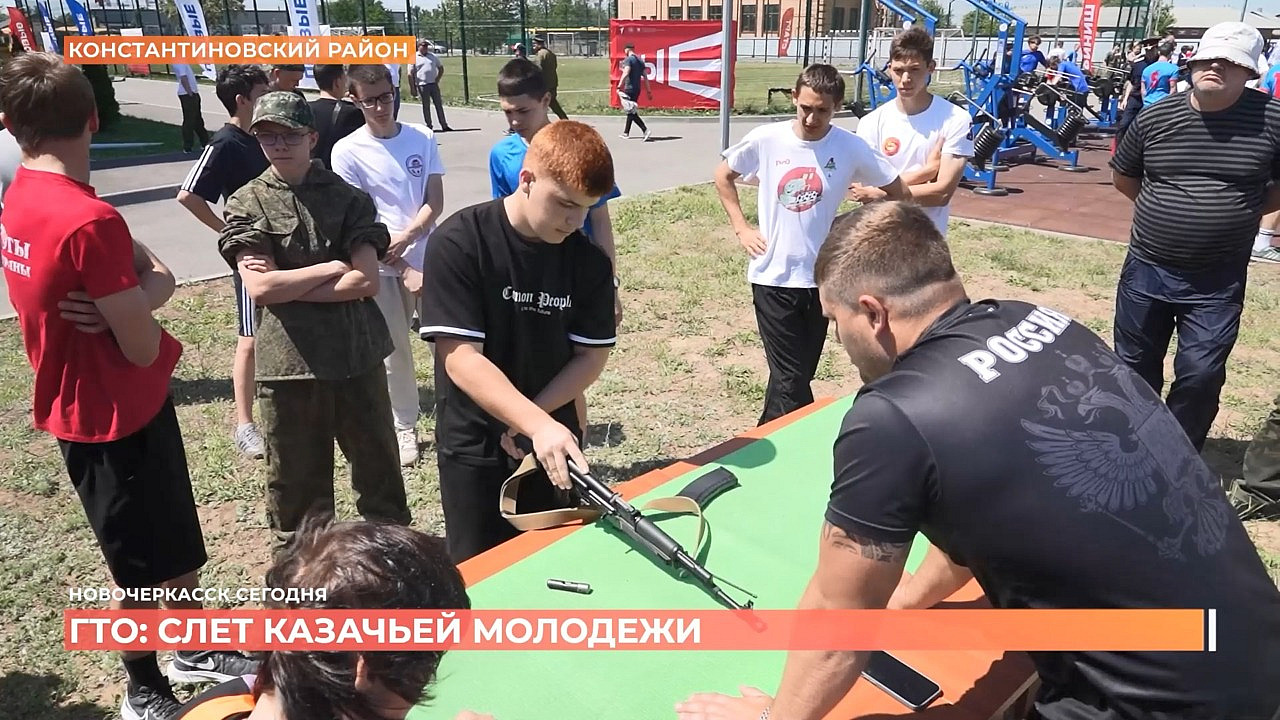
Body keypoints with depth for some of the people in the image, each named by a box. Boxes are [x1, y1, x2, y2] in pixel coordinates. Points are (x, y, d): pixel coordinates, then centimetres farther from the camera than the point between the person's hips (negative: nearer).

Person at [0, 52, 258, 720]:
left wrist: (124, 302, -20)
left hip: (87, 407, 9)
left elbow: (160, 272, 0)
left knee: (176, 546, 23)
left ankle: (195, 651, 43)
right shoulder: (90, 220, -28)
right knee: (144, 573, 12)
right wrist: (137, 300, -6)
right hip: (116, 416, -9)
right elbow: (144, 349, -23)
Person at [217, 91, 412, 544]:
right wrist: (335, 266, -8)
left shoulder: (347, 198, 3)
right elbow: (260, 289, -10)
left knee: (378, 465, 12)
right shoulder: (246, 204, 2)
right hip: (287, 360, 0)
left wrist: (286, 285, -10)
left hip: (358, 354, 1)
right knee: (295, 477, 11)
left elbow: (366, 281, -8)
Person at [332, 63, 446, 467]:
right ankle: (404, 427, 22)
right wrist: (402, 269, -12)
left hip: (429, 258, 2)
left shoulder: (422, 138, 3)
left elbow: (435, 202, -1)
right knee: (394, 351, 8)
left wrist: (406, 237, -17)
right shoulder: (347, 151, -4)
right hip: (382, 268, -1)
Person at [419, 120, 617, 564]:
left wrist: (533, 419, -16)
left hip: (555, 443, 3)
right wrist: (538, 424, -34)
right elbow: (461, 360, -23)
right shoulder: (458, 244, -17)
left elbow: (592, 357, -2)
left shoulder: (589, 261, -5)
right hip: (474, 448, -3)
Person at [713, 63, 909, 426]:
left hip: (820, 278, 1)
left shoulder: (851, 147, -7)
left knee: (796, 376, 13)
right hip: (772, 276, -1)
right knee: (791, 382, -3)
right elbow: (723, 176, 11)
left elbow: (900, 194, 4)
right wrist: (741, 228, 3)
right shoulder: (766, 139, -5)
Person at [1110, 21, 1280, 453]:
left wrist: (1240, 211, -1)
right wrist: (1165, 210, 7)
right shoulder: (1154, 118, -3)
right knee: (1136, 366, 14)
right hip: (1147, 269, 2)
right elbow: (1123, 178, 12)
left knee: (1200, 374, 0)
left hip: (1218, 280, -2)